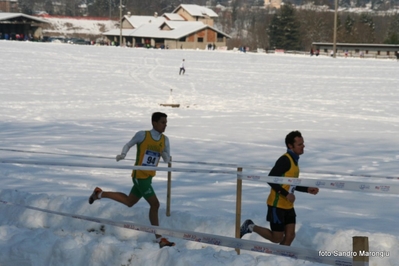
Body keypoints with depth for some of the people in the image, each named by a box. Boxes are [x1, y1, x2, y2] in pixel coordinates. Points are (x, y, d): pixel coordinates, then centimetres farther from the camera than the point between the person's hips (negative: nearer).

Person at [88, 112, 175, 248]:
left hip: (149, 176, 7)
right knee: (154, 204, -12)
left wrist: (166, 156, -12)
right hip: (140, 176, -7)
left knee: (129, 202, 22)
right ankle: (160, 239, -5)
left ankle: (99, 194, 39)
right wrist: (123, 154, -13)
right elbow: (128, 144, 3)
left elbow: (167, 160, 8)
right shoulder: (142, 135, -12)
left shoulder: (164, 140, 3)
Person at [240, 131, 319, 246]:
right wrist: (286, 194, -25)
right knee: (277, 238, -1)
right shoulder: (285, 160, -18)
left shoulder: (294, 160, 11)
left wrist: (307, 189, 11)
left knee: (290, 236, 3)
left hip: (288, 206, 9)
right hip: (277, 205, -9)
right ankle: (251, 227, 15)